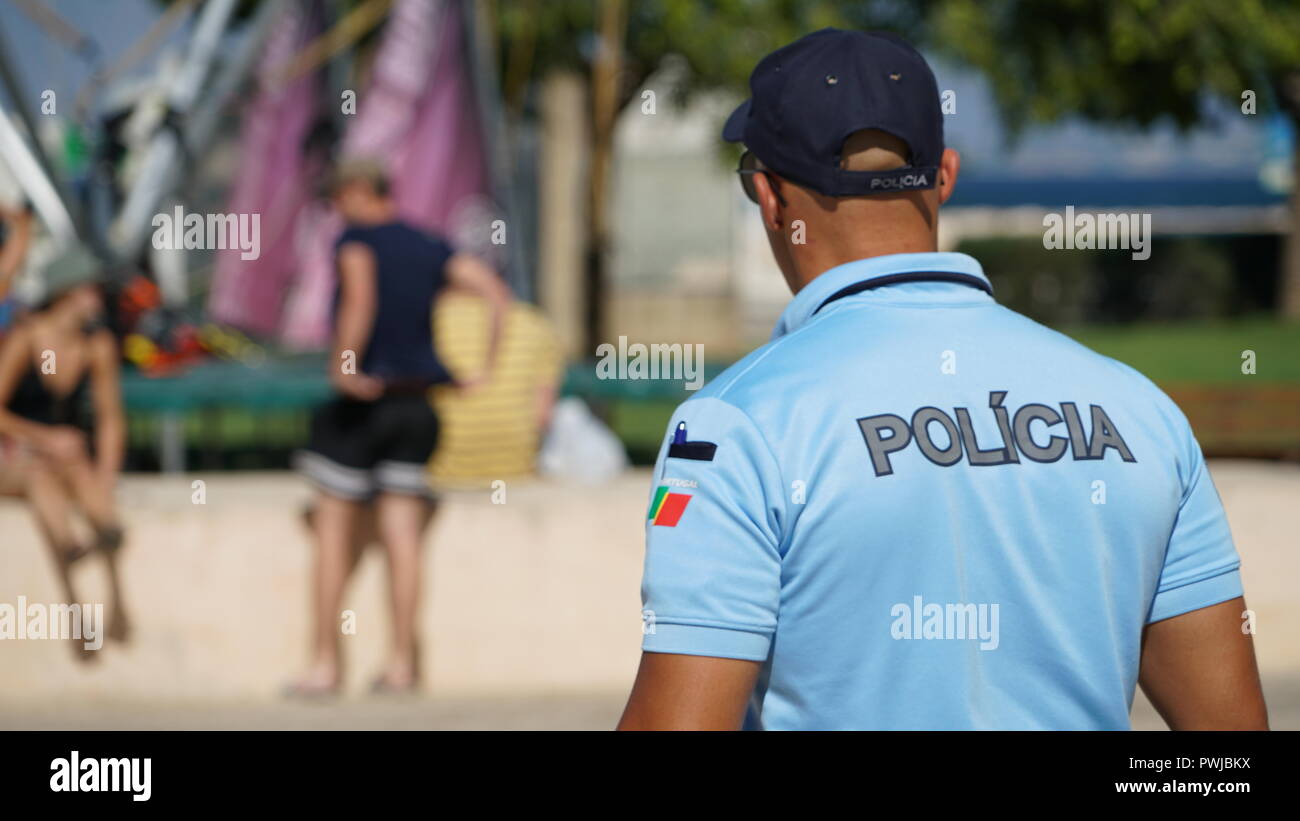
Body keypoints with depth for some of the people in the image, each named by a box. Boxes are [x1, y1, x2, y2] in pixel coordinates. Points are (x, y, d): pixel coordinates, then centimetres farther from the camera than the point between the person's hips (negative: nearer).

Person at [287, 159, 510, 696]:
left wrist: (343, 366, -23)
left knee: (333, 531, 4)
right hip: (416, 404, 5)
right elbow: (497, 294, 4)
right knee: (402, 536, 6)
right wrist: (482, 374, 5)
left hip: (362, 405, -5)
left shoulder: (357, 239, -7)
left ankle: (324, 664, 5)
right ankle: (401, 666, 3)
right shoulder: (431, 249, 10)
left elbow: (360, 296, -28)